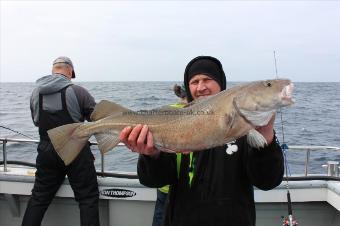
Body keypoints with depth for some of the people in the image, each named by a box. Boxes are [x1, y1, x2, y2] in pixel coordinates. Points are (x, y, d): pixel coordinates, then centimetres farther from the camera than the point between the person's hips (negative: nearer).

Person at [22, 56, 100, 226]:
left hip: (46, 151, 5)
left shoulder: (35, 93, 3)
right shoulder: (78, 91, -12)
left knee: (38, 198, 18)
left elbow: (36, 121, 14)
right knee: (88, 198, 7)